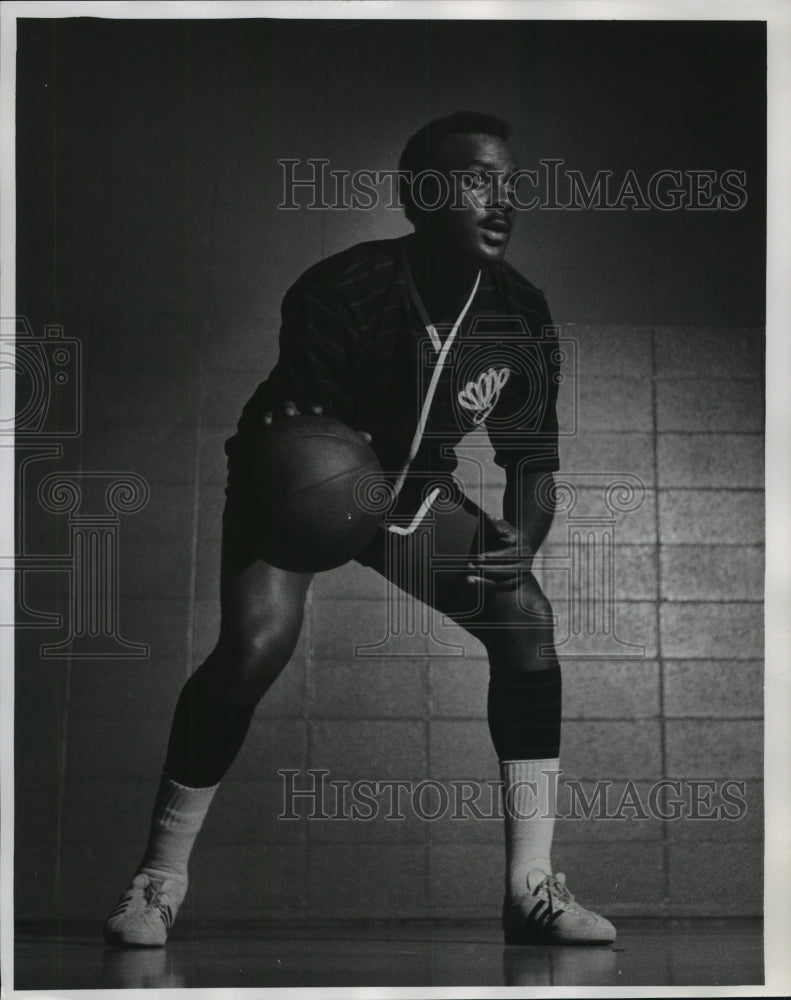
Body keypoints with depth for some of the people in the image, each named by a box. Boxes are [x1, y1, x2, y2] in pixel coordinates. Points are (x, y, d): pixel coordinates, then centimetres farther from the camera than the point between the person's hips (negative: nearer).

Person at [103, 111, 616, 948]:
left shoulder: (520, 315, -12)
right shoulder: (342, 291, -28)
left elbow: (532, 460, -3)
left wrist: (519, 540, -23)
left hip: (420, 497, 5)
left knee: (527, 617, -14)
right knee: (257, 643, -29)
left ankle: (531, 887, -6)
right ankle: (159, 878, -12)